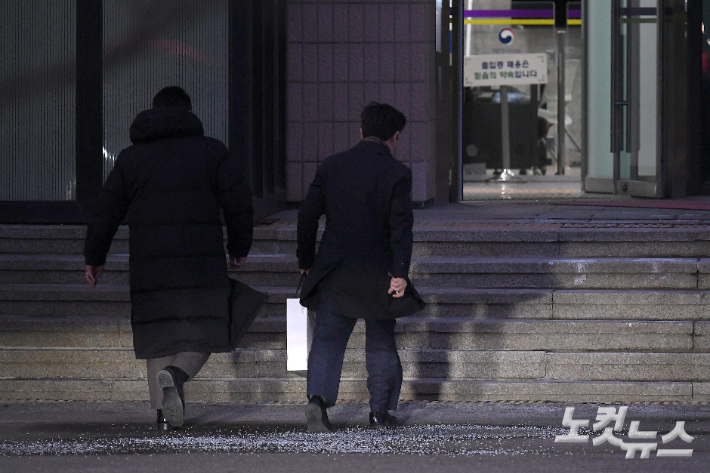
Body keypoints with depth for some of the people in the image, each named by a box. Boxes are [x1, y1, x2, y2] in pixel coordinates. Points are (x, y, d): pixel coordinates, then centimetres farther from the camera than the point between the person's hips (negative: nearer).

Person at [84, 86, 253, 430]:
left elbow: (106, 210, 11)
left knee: (158, 335, 9)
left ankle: (164, 410, 3)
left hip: (149, 266, 2)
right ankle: (177, 374, -27)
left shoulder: (131, 157, 11)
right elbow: (238, 200, 2)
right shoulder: (211, 151, 6)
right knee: (201, 333, 3)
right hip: (202, 261, -2)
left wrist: (94, 257, 20)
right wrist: (239, 248, 15)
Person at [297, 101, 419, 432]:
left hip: (333, 271, 2)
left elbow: (308, 215, 6)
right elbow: (401, 227, -13)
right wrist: (400, 273, -14)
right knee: (381, 343, 12)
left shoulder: (332, 166, 5)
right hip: (377, 274, -2)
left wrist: (306, 260, 15)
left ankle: (318, 397, -16)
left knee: (327, 338, 4)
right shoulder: (396, 173, -6)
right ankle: (380, 411, 13)